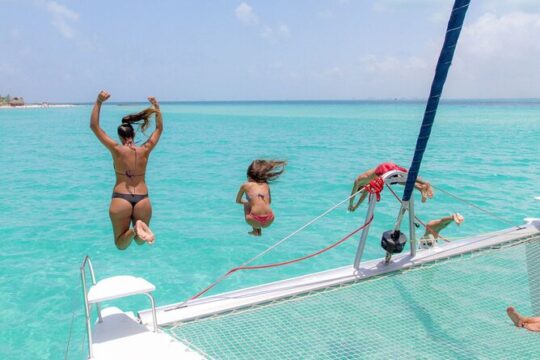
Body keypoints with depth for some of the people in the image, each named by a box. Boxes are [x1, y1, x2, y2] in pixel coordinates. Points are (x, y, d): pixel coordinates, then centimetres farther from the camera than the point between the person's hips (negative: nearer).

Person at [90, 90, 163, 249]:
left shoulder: (117, 150, -7)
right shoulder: (145, 151, -1)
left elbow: (94, 126, -1)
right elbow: (159, 129, 15)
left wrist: (99, 102, -2)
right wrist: (156, 106, 20)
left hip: (121, 199, -2)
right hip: (143, 200, 2)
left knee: (121, 244, 12)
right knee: (140, 241, 21)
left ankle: (134, 229, -22)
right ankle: (140, 227, -15)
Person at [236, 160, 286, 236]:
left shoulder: (245, 185, 11)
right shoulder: (266, 185, 19)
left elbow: (238, 201, 25)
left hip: (255, 221, -3)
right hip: (269, 221, 3)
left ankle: (255, 231, 23)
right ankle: (259, 230, 29)